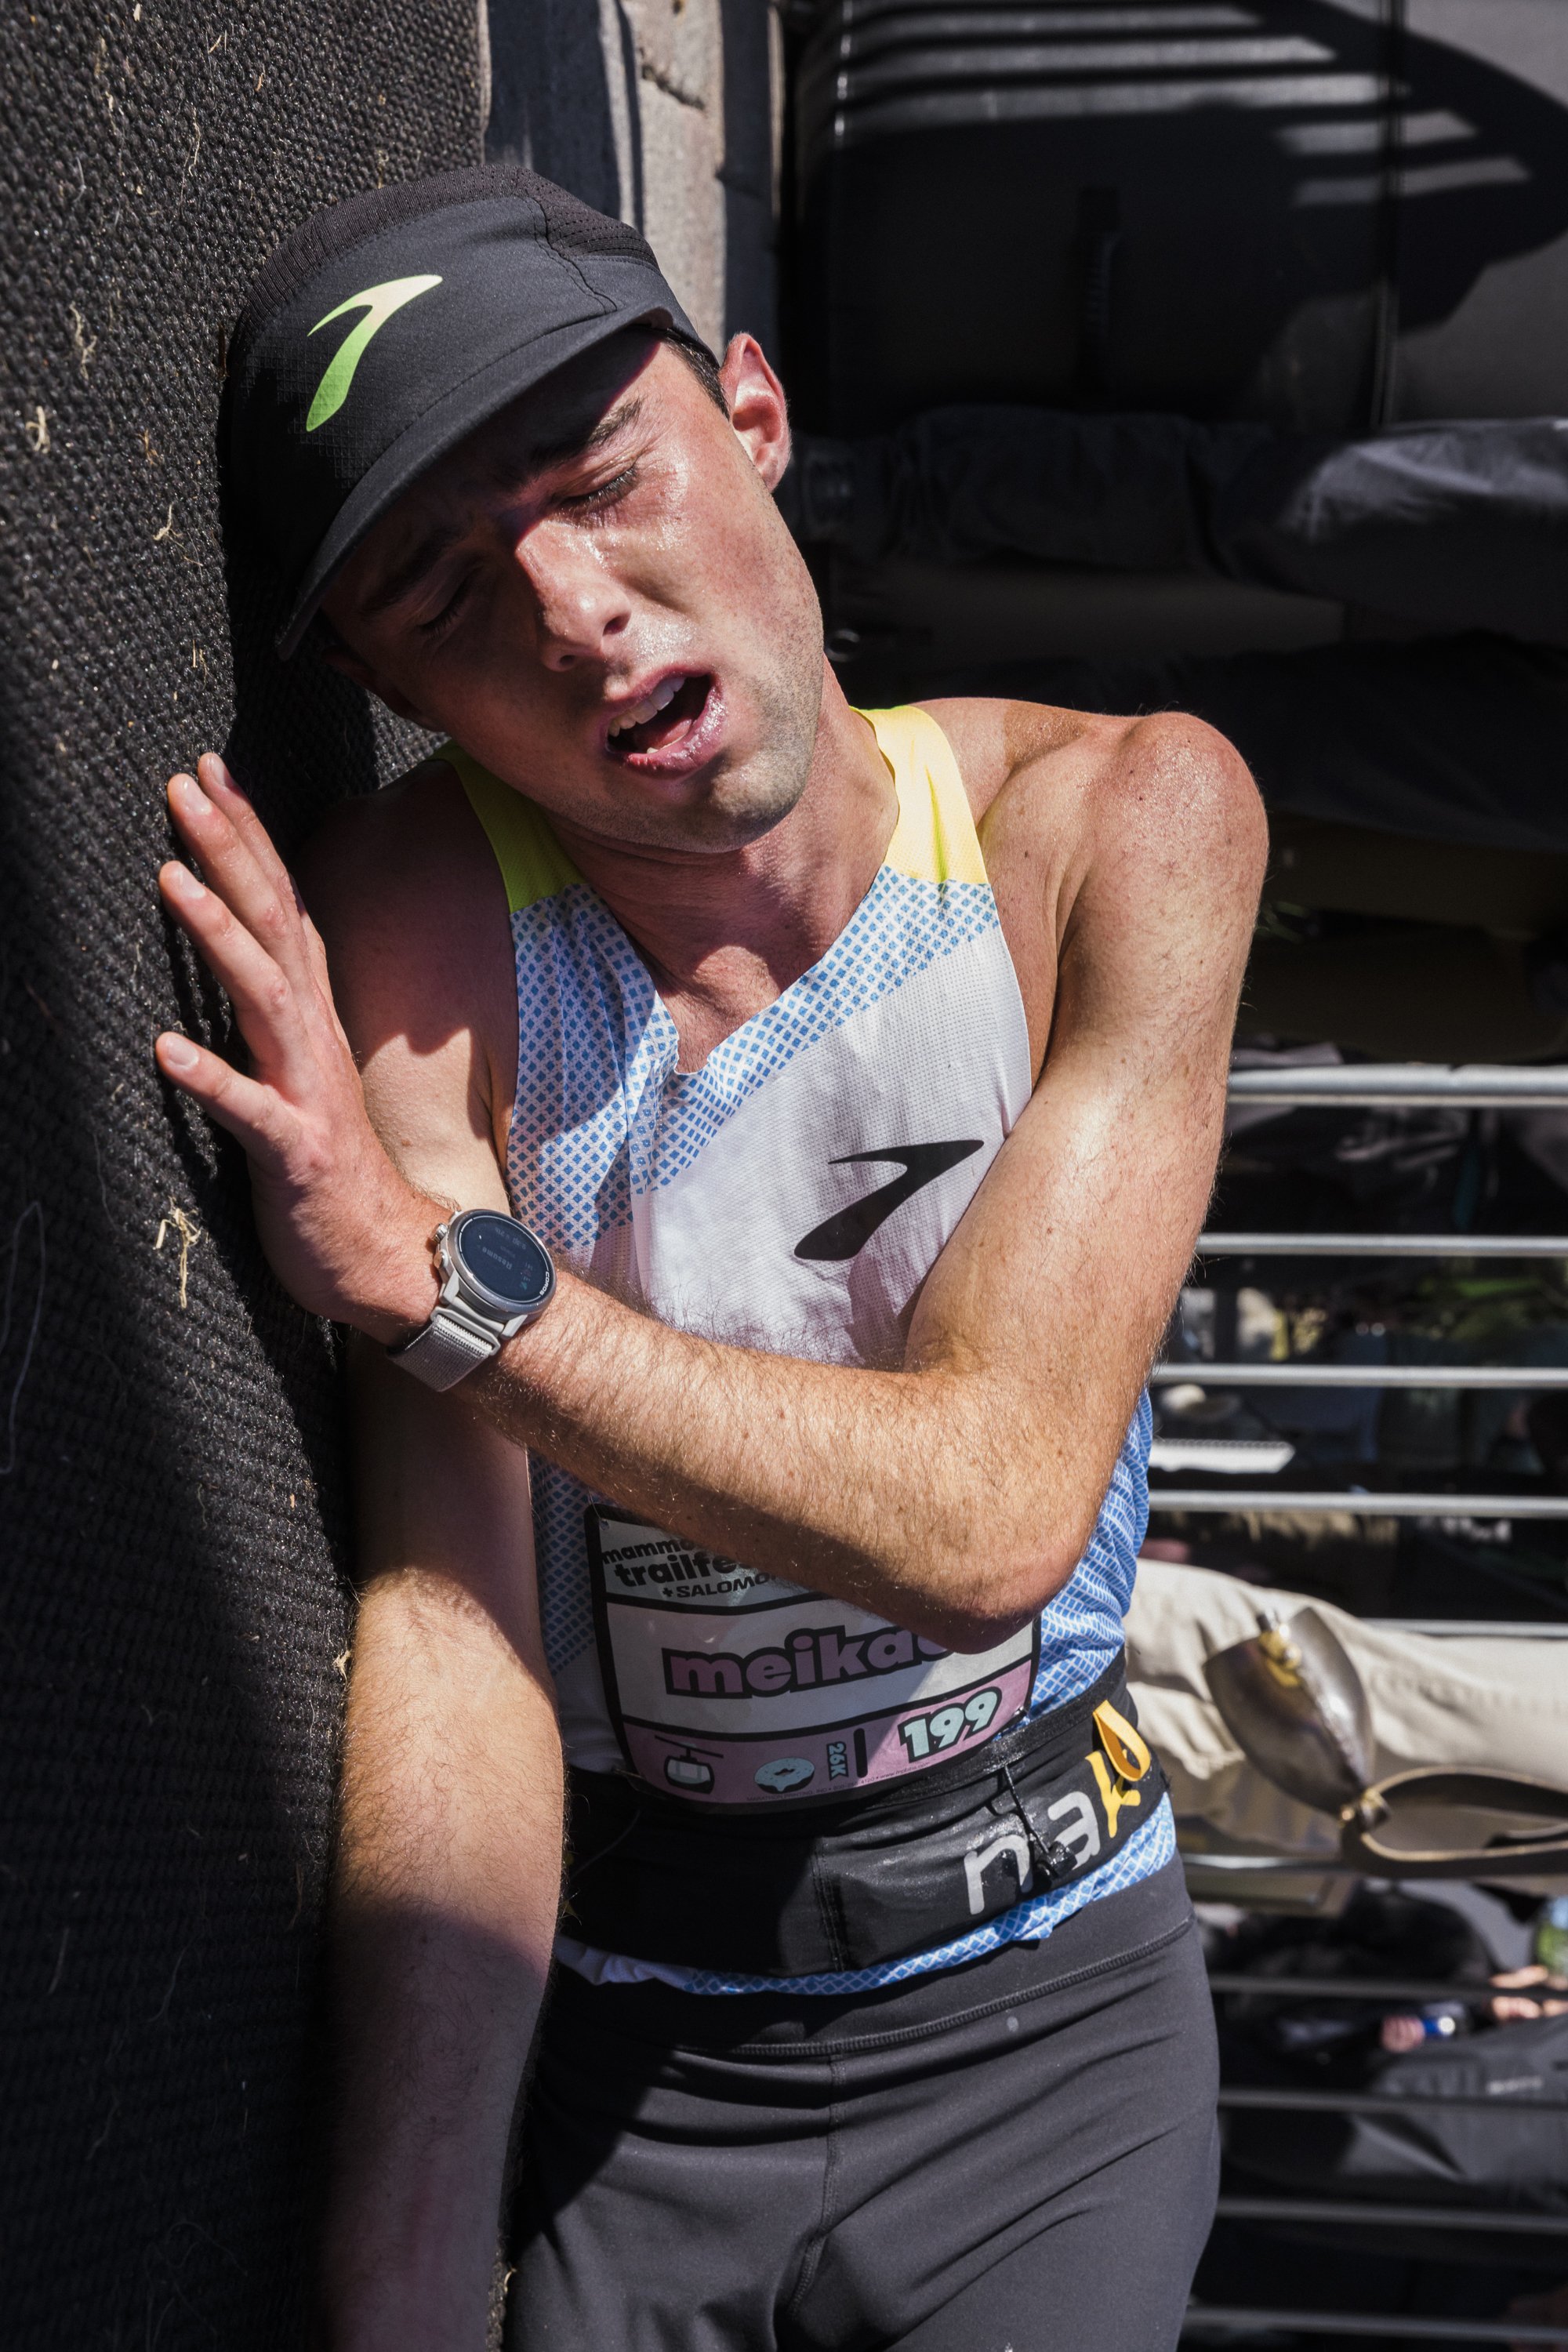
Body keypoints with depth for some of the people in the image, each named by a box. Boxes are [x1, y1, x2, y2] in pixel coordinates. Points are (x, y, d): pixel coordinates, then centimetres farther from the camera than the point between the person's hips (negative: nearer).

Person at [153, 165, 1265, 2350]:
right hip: (601, 2022, 0)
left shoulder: (1123, 822, -14)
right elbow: (448, 1621, -24)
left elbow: (989, 1512, -21)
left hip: (1029, 2004, 1)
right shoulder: (417, 924, -17)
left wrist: (428, 1268, -27)